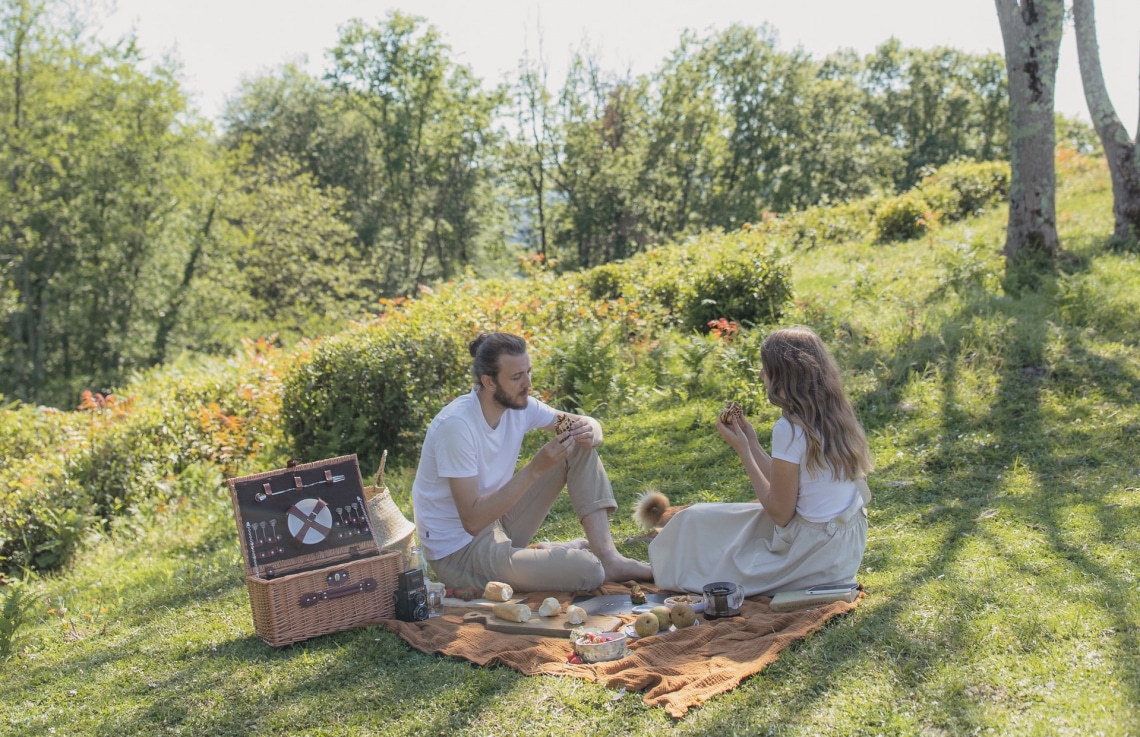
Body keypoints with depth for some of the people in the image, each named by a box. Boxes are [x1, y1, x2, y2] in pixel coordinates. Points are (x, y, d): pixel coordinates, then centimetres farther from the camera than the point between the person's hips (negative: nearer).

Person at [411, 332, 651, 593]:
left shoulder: (519, 404, -5)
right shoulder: (456, 425, -27)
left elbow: (588, 423, 5)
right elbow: (472, 520, -29)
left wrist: (589, 432, -20)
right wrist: (535, 469, -33)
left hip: (498, 518, 8)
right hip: (459, 549, -8)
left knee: (580, 448, -4)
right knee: (587, 571, -26)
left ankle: (608, 557, -8)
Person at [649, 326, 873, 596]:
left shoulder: (790, 429, -23)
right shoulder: (836, 416, 2)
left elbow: (779, 513, -17)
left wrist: (742, 450, -11)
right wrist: (752, 444, 9)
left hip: (813, 552, -9)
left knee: (696, 520, 4)